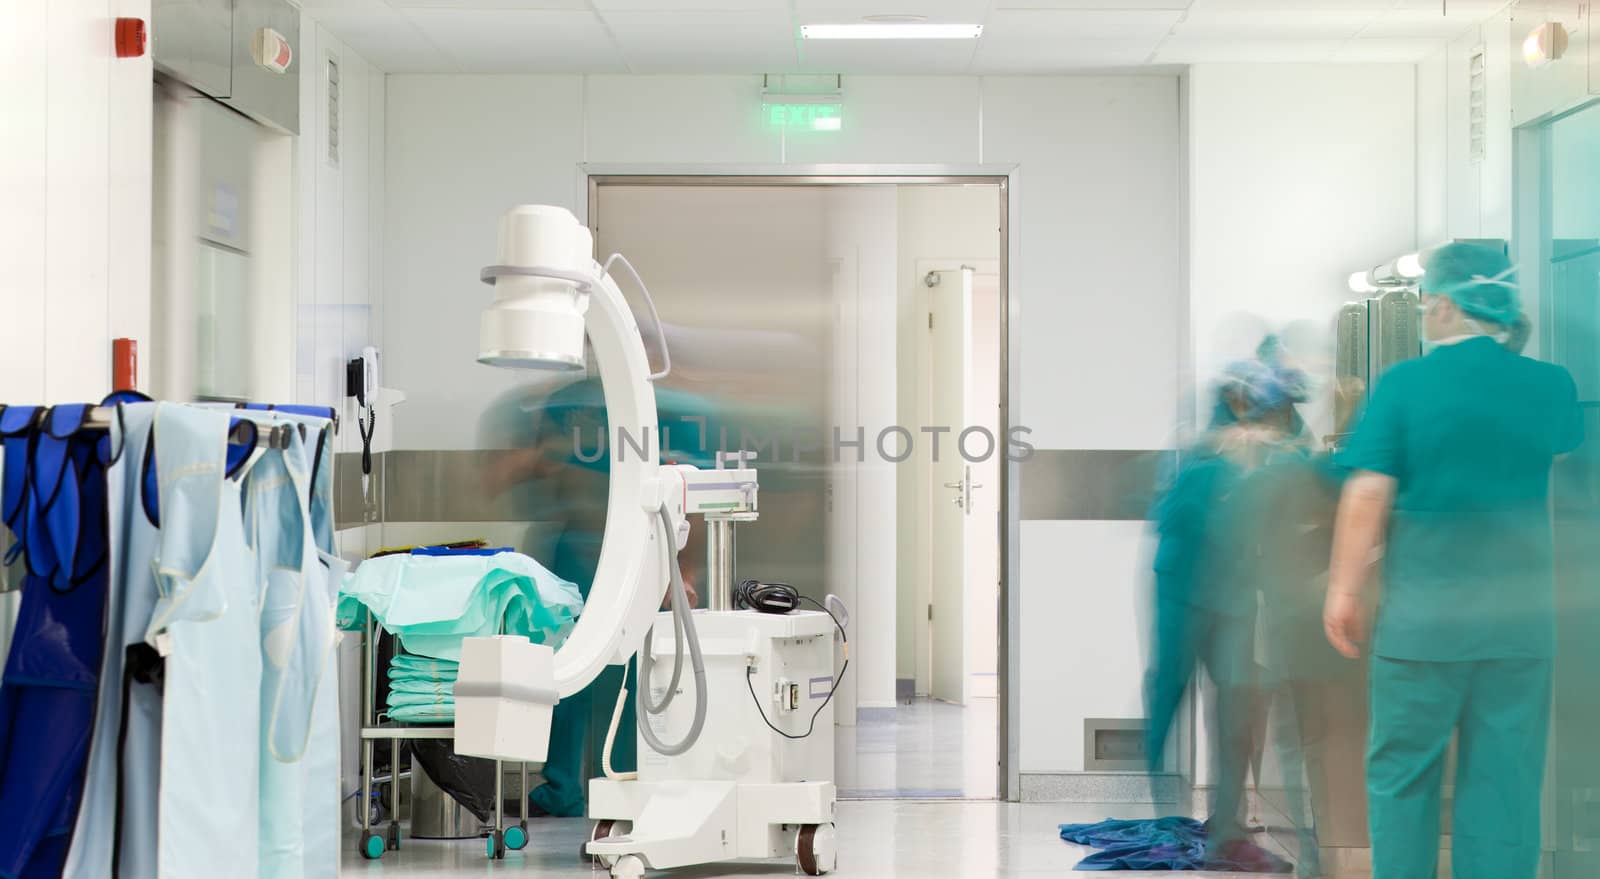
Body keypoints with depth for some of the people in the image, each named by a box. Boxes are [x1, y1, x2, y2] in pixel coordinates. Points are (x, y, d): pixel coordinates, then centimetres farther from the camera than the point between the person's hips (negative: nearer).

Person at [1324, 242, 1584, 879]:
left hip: (1423, 616, -3)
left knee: (1401, 773, 10)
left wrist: (1343, 591, -5)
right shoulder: (1551, 386, 1)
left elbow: (1367, 496, -13)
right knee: (1505, 780, 9)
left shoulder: (1403, 384, -9)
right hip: (1521, 620, 3)